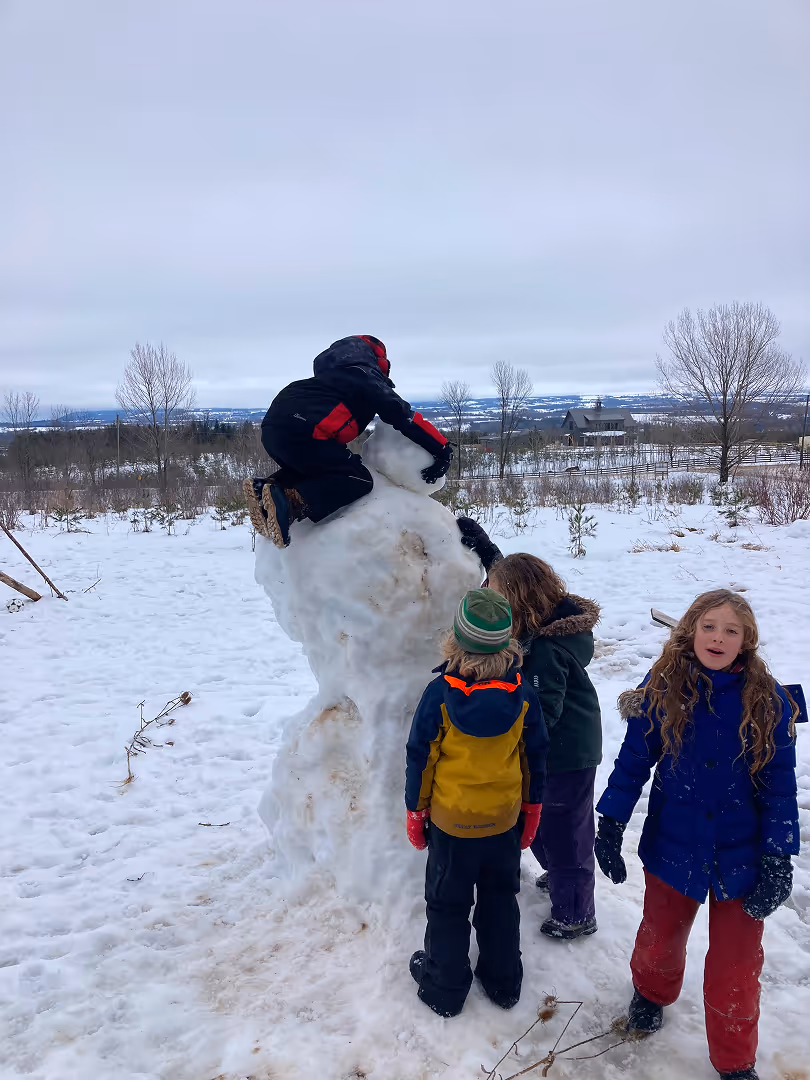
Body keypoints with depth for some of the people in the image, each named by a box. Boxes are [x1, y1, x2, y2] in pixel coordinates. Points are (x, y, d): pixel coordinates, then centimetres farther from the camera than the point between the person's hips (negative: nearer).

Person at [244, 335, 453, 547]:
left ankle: (265, 488, 4)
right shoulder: (368, 378, 8)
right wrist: (443, 449, 2)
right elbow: (405, 417, 1)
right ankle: (290, 501, -24)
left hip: (272, 426, 9)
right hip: (300, 432, -9)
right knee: (359, 480, -4)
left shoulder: (333, 376, 32)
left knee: (312, 468, 31)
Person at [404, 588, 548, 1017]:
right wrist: (531, 810, 13)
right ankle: (503, 982, 37)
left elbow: (419, 757, -12)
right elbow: (535, 757, -1)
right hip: (505, 820, 3)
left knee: (447, 904, 17)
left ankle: (445, 989, 31)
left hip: (450, 821, -2)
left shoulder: (440, 693, -22)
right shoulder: (522, 695, -13)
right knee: (500, 900, 22)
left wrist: (415, 811, 3)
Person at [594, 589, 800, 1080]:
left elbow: (780, 786, -8)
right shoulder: (663, 689, -13)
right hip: (672, 848, 1)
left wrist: (778, 861, -10)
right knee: (661, 939, 23)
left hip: (740, 856, -1)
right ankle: (652, 993, 56)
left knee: (736, 965, 13)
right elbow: (633, 761, -5)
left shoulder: (767, 701, -14)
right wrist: (610, 827, -5)